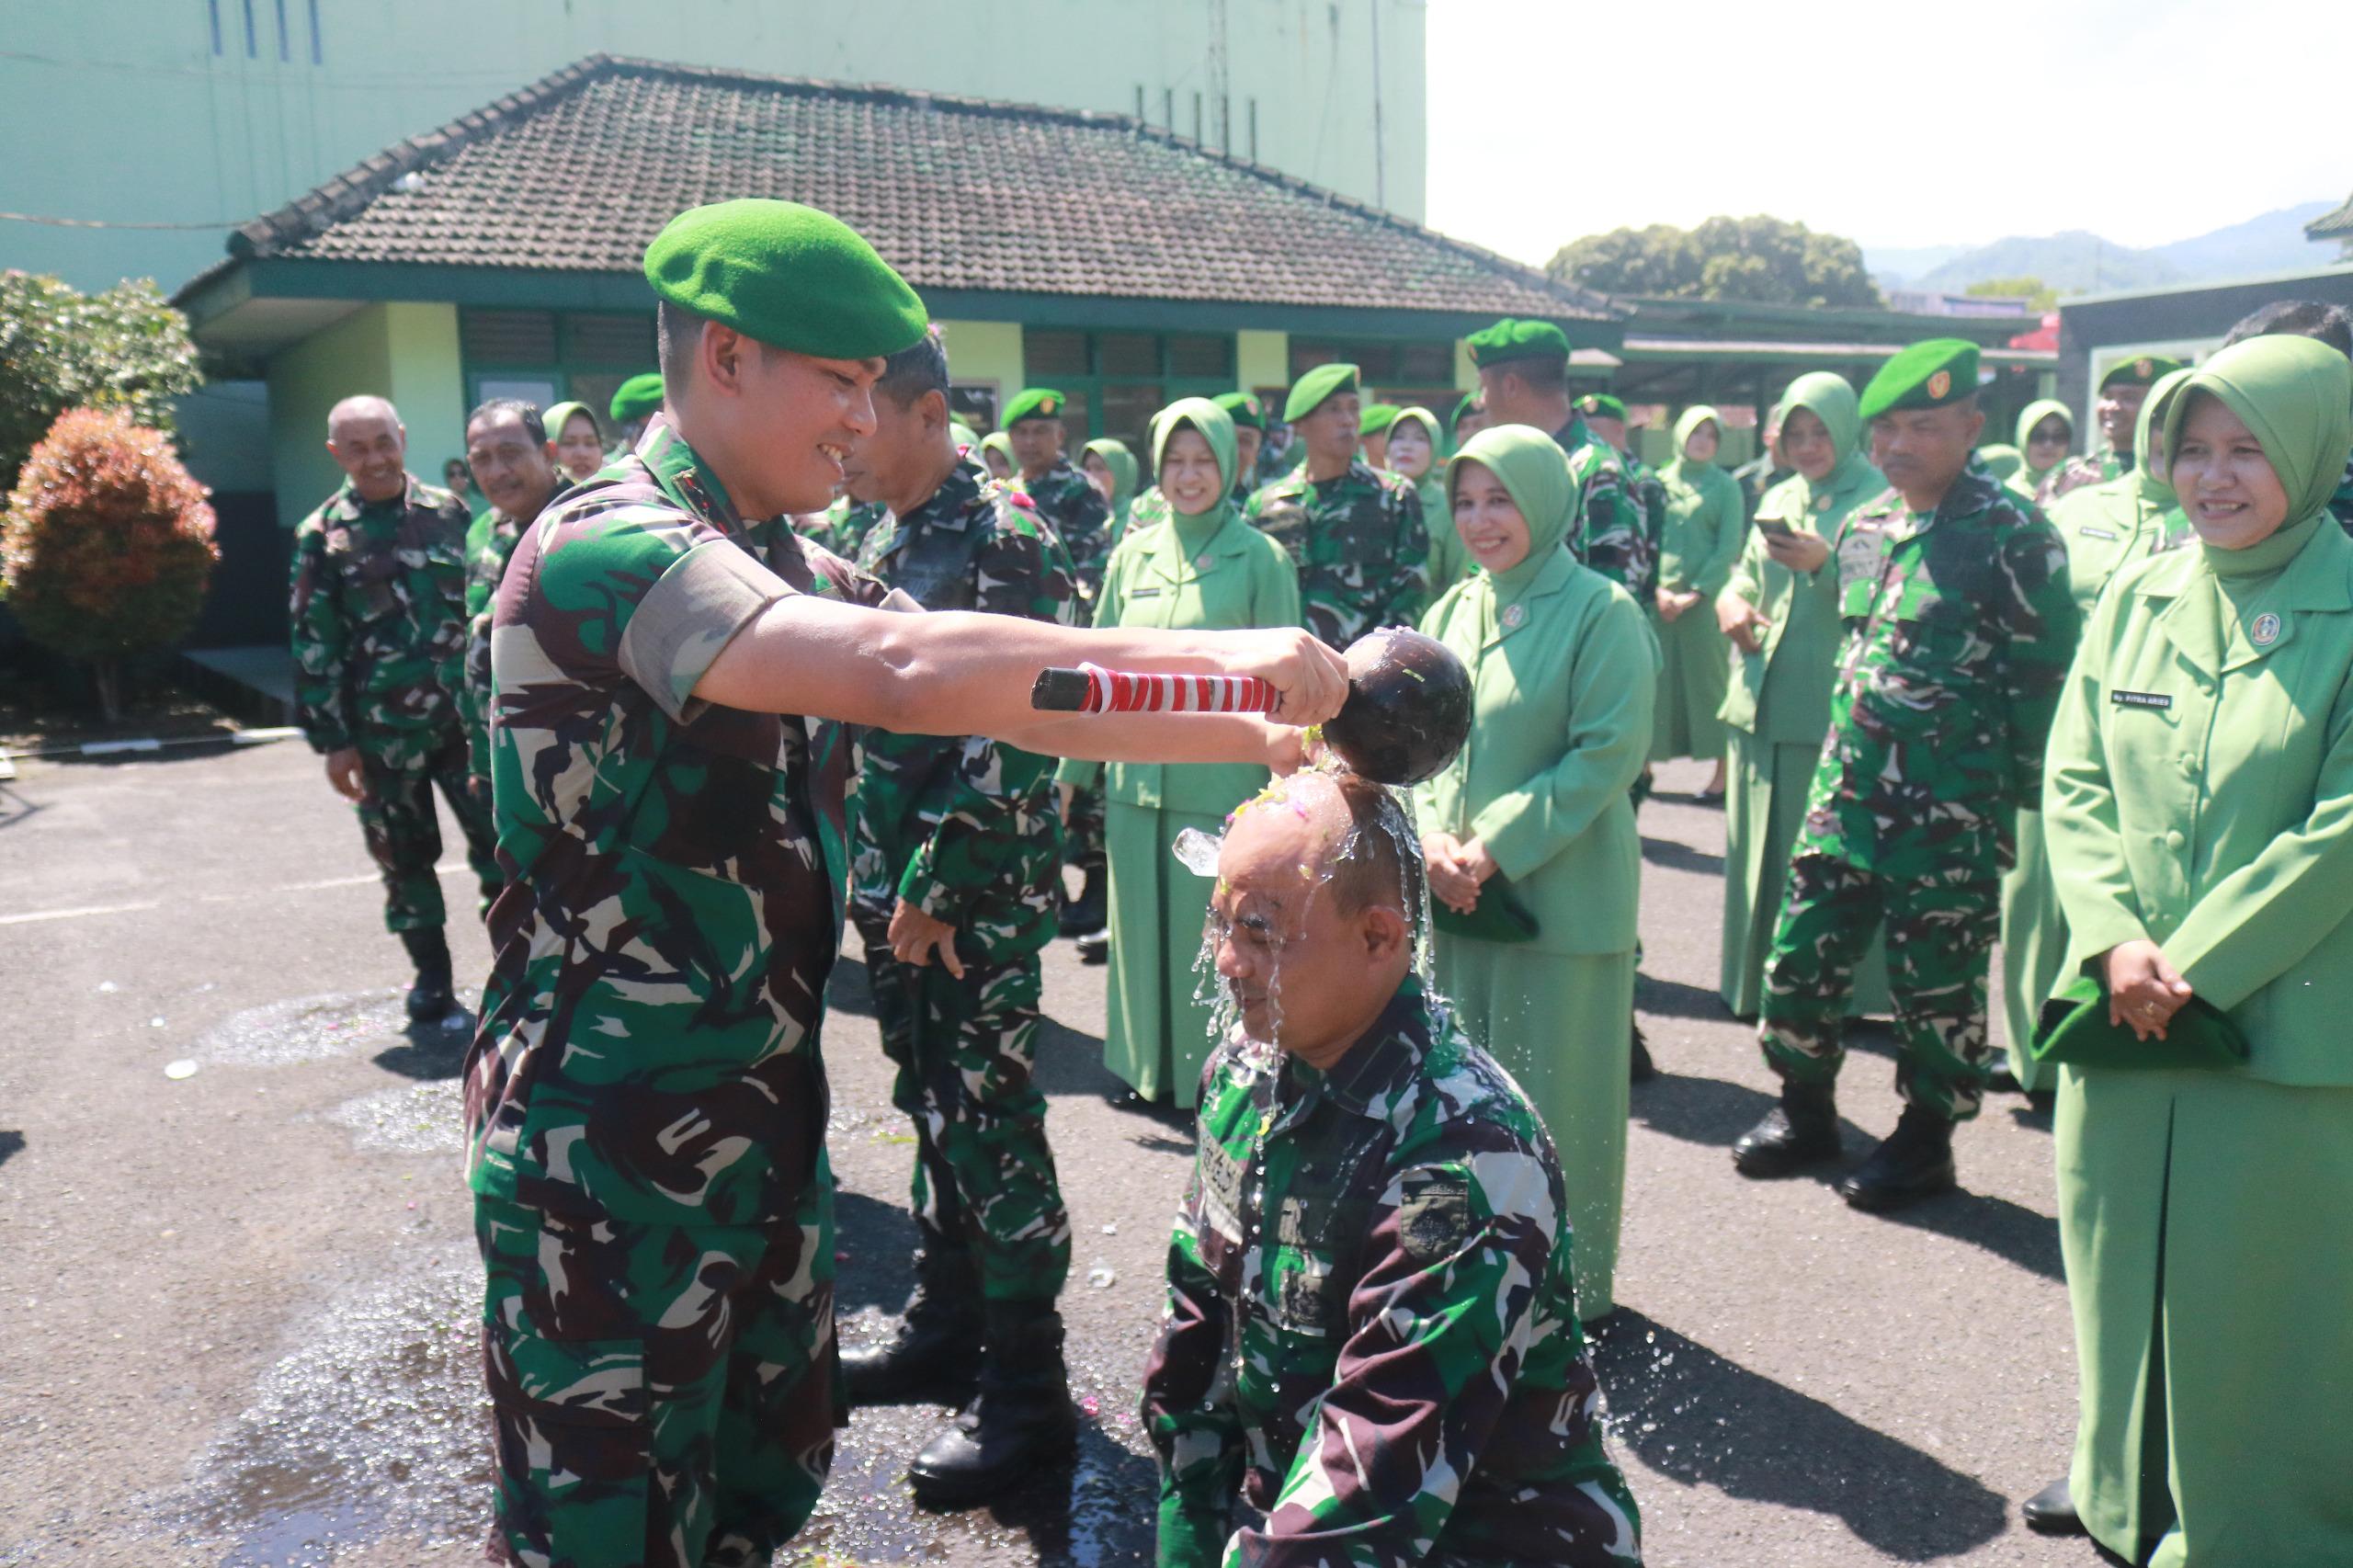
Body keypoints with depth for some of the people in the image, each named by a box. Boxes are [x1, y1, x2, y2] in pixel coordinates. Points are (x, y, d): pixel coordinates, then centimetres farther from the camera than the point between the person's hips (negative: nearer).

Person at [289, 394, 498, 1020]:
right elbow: (314, 646, -1)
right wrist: (332, 740, -4)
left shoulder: (448, 511, 6)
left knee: (497, 839, 2)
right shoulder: (322, 535, 0)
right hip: (384, 731, -1)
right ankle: (430, 970, 24)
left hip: (464, 717, 1)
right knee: (404, 853, 9)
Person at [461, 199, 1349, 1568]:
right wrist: (1211, 655, -28)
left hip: (767, 1124, 8)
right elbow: (905, 671, -34)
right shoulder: (605, 550, -20)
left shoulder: (797, 574, 9)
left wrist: (1266, 736, -2)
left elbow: (1019, 706, 8)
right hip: (609, 1151, -8)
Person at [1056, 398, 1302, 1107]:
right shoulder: (1133, 554, 8)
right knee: (1142, 925, 12)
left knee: (1214, 933, 4)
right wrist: (1073, 769, 11)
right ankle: (1148, 1062, 29)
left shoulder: (1261, 559, -4)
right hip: (1136, 777, 4)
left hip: (1222, 783, -4)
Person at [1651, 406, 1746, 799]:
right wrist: (1657, 589, -8)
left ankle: (1723, 769, 4)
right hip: (1659, 600, 3)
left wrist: (1695, 593, -11)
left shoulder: (1725, 486, 3)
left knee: (1708, 681, -1)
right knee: (1656, 681, 3)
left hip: (1705, 600, -2)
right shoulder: (1657, 482, 10)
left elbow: (1730, 548, -3)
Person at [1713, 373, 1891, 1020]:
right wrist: (1730, 600, 1)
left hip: (1834, 706, -6)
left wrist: (1827, 562, -24)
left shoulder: (1879, 500, -2)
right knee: (1761, 843, 9)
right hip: (1761, 700, 6)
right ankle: (1760, 984, 20)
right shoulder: (1777, 500, 17)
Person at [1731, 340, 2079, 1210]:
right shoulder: (1862, 526, 9)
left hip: (1952, 805, -6)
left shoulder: (2013, 535, -11)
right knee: (1803, 950, 9)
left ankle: (1925, 1138, 22)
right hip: (1848, 786, 6)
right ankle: (1805, 1109, 28)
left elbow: (2046, 673, -10)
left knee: (1936, 975, 5)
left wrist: (2022, 788, -9)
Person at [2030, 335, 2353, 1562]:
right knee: (2123, 1264, 15)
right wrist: (2114, 941, -11)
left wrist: (2195, 963, -15)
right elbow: (2073, 784, 3)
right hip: (2123, 1014, 4)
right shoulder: (2136, 599, 5)